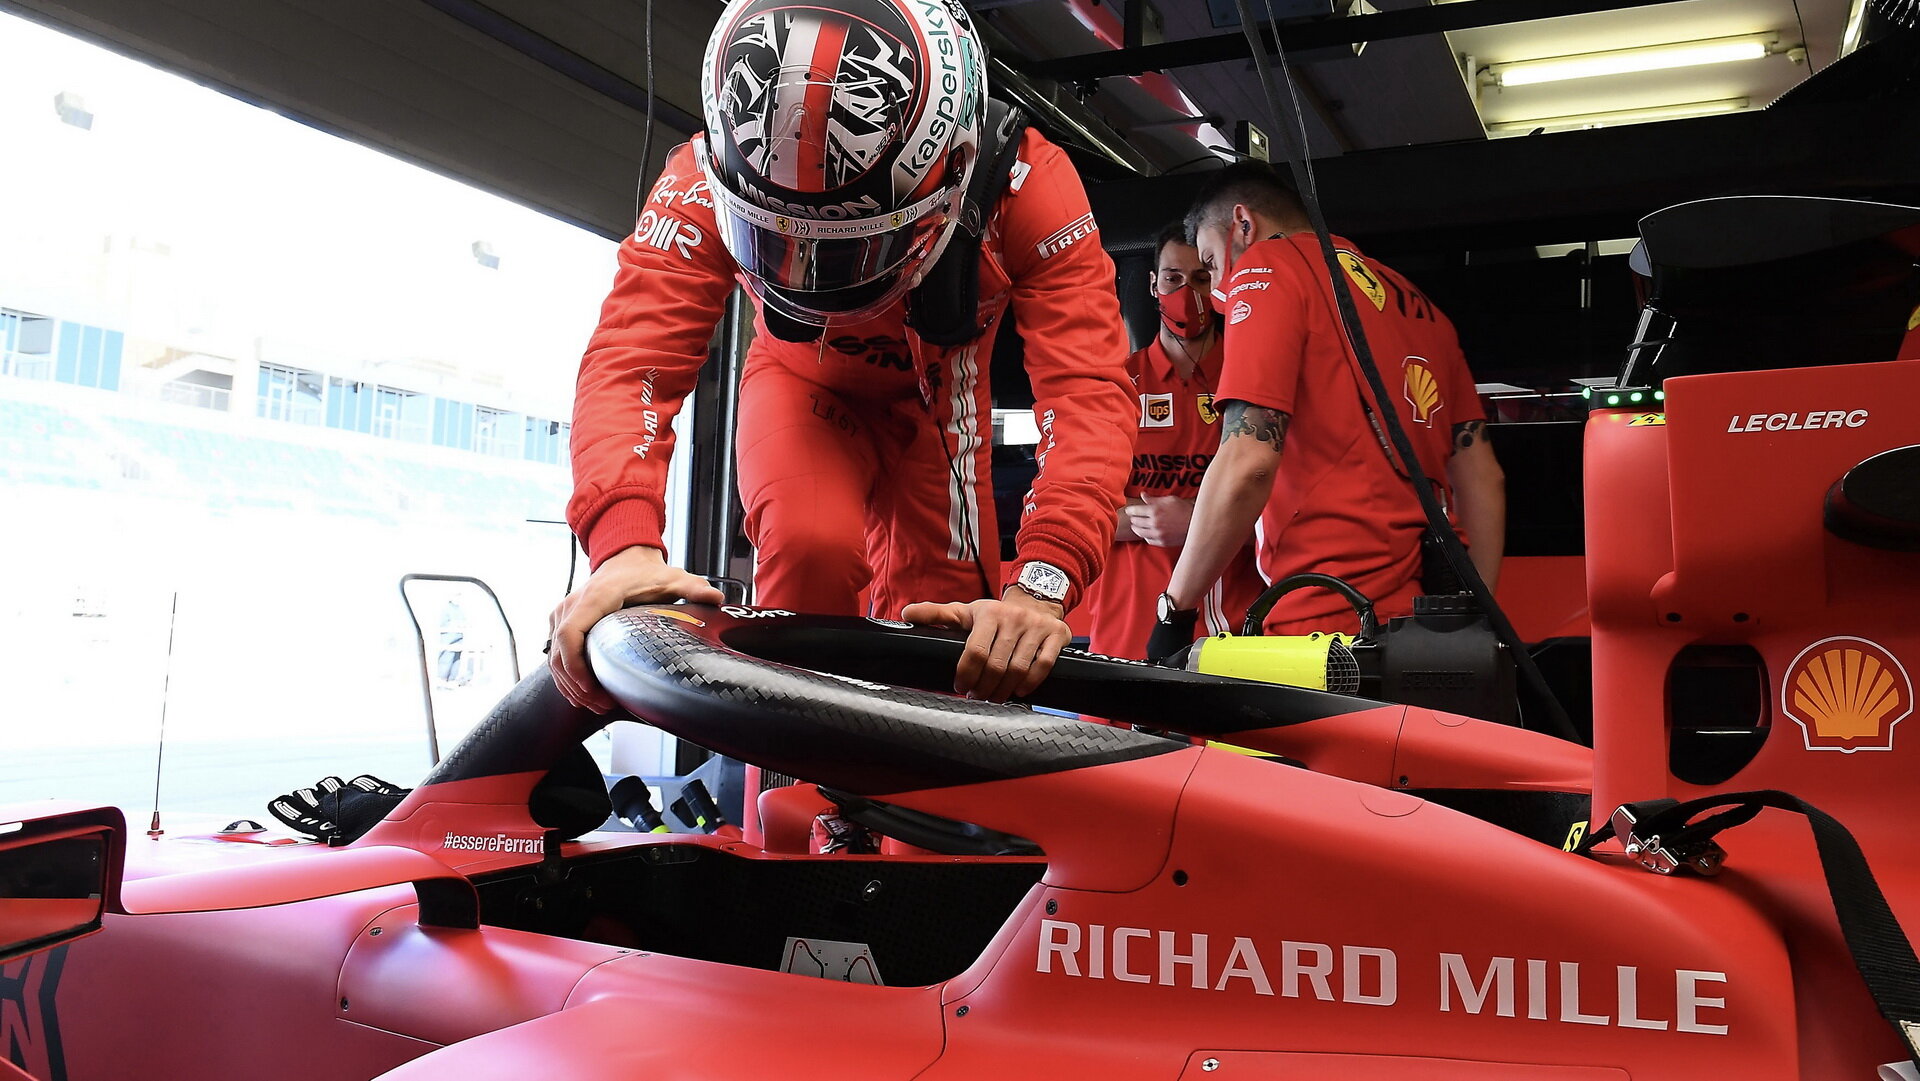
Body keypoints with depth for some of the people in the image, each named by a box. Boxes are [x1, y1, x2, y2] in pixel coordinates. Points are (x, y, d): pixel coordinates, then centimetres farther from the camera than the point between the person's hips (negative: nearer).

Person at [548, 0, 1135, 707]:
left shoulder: (1026, 181, -35)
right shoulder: (706, 183, -33)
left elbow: (1088, 389, -40)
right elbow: (633, 359, -39)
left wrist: (1040, 587, -54)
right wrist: (624, 544, -58)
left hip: (933, 398, 1)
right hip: (804, 387, -1)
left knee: (936, 615, -8)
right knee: (810, 550, -30)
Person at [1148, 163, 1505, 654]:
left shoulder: (1266, 266, 0)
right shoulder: (1417, 302, 23)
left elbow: (1248, 462, -14)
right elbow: (1483, 478, 19)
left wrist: (1174, 610, -5)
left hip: (1335, 619, -8)